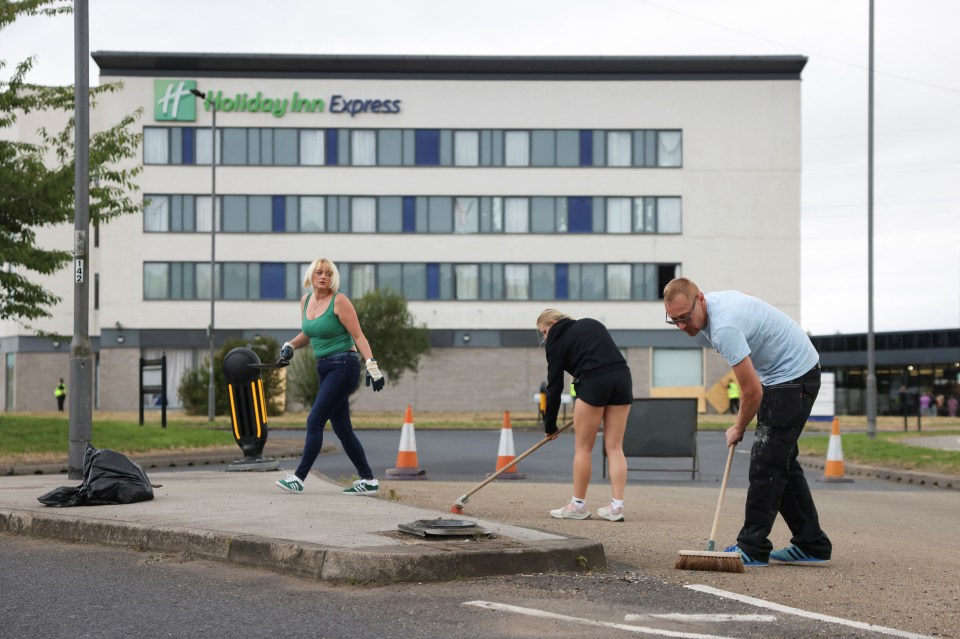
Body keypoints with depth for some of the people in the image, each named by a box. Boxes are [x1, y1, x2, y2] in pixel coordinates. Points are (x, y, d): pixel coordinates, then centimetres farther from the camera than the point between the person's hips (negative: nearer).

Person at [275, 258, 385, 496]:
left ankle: (299, 478, -8)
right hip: (325, 368, 8)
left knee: (315, 421, -11)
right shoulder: (305, 301, 10)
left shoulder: (339, 301, -11)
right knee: (342, 429, 8)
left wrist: (372, 366, -19)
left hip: (344, 367, -8)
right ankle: (368, 481, 13)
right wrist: (290, 345, 6)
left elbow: (358, 336, -11)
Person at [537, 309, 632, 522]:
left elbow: (554, 386, 6)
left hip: (593, 383, -6)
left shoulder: (557, 341, 5)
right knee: (615, 447, 7)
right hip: (622, 378, 6)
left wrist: (550, 426, 14)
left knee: (583, 448, 6)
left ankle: (578, 505, 11)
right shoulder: (592, 324, 22)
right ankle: (617, 506, 2)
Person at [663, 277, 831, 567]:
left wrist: (738, 429, -7)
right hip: (784, 372, 10)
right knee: (782, 462, 10)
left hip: (794, 376, -10)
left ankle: (752, 549, -8)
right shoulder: (714, 302, 0)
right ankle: (811, 545, 14)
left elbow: (752, 392, -25)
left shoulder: (724, 327, -30)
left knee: (766, 463, -11)